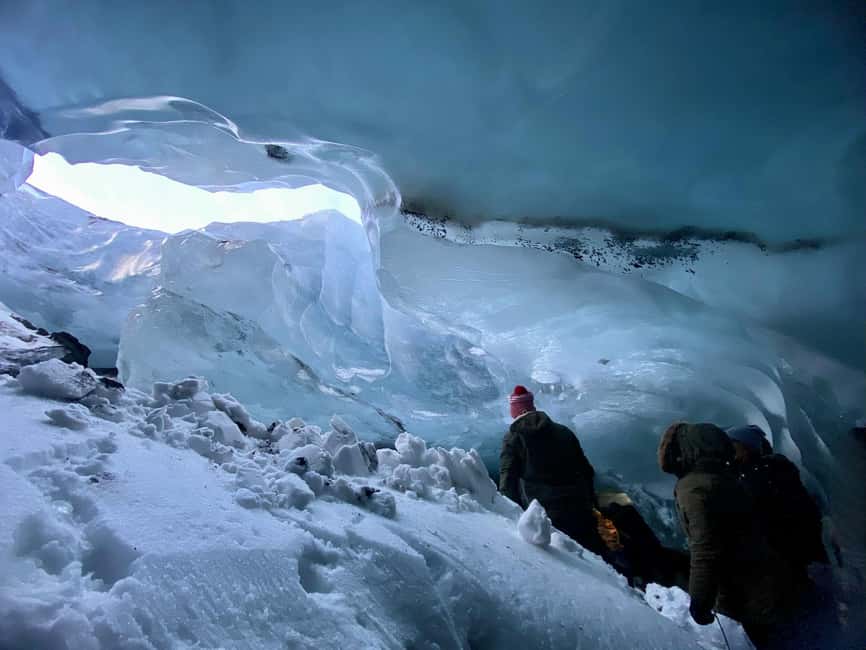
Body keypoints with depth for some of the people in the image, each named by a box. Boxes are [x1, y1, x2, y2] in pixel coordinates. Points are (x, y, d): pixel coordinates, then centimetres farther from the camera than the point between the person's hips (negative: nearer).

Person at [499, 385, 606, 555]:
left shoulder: (512, 438, 0)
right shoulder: (563, 431, 12)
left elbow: (507, 481, -9)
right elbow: (586, 471, 15)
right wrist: (590, 504, 22)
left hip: (544, 516, -4)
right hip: (580, 512, 4)